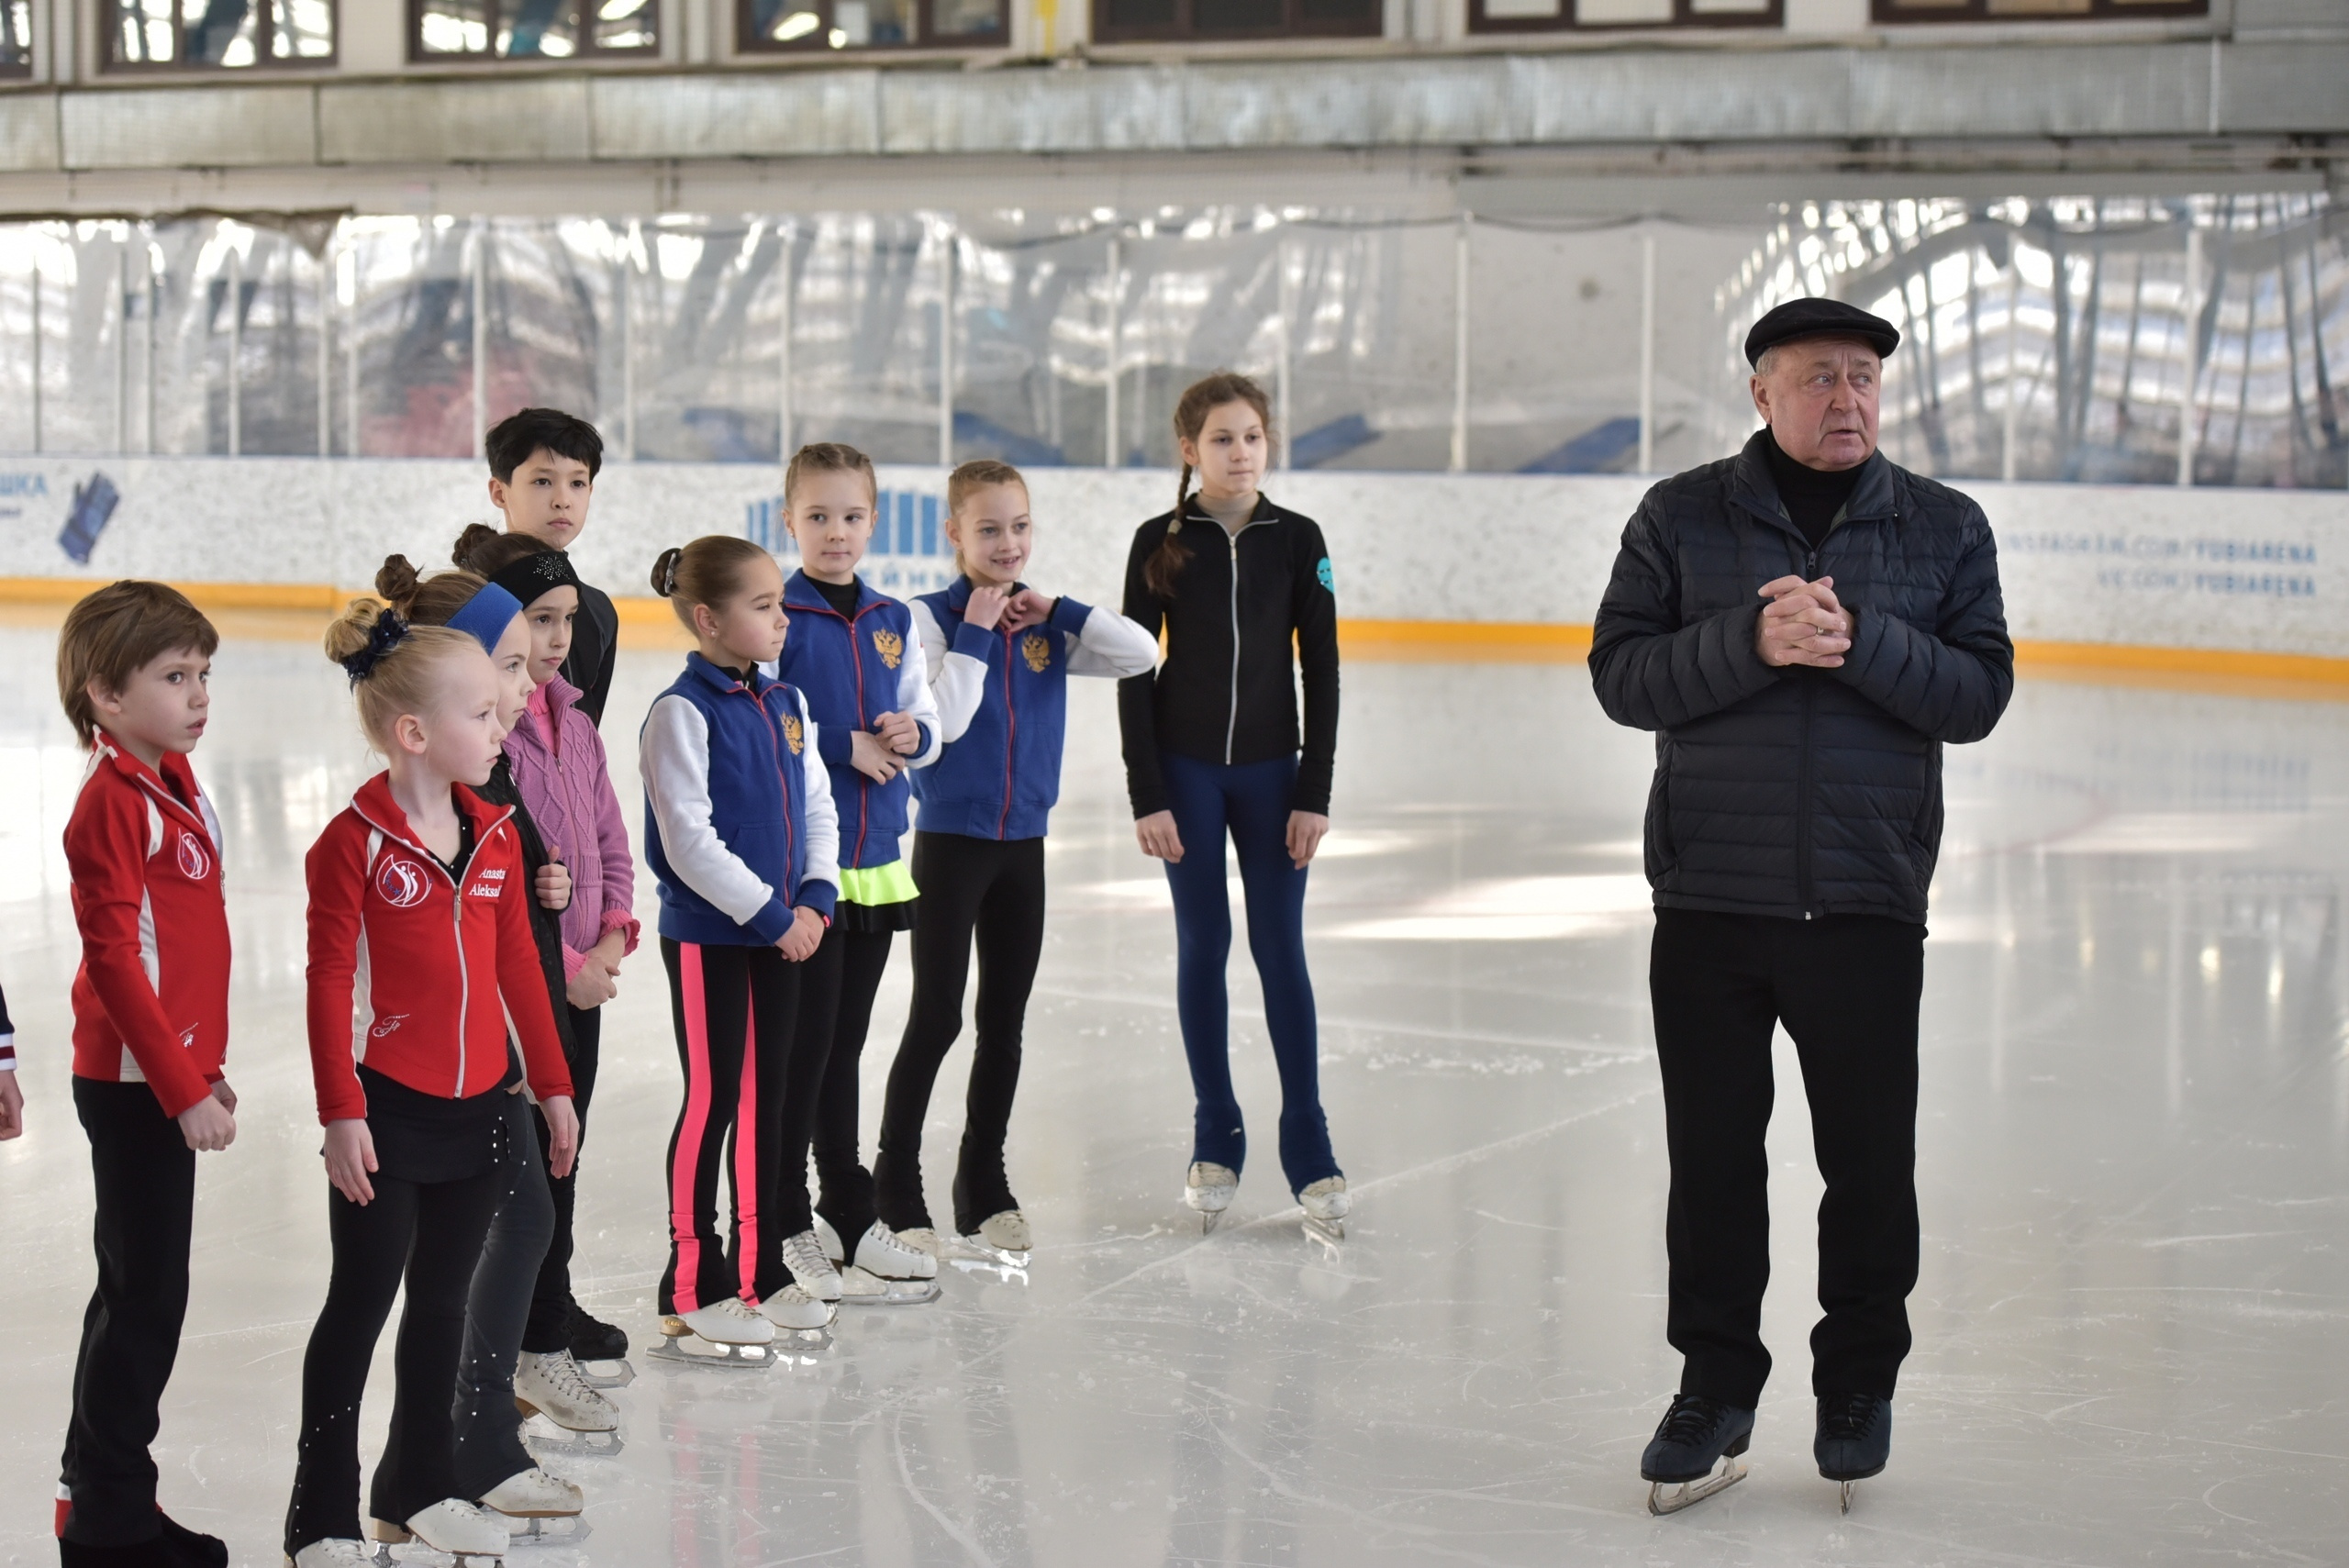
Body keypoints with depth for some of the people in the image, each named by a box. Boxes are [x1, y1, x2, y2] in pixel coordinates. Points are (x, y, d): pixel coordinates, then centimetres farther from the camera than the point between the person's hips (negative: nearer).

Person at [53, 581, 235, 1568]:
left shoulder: (175, 779, 11)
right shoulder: (111, 803, -17)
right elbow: (114, 961, -20)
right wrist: (183, 1089, -20)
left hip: (170, 1074, 9)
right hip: (133, 1084, -9)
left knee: (142, 1293, 16)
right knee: (146, 1297, -3)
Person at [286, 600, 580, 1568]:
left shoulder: (493, 835, 5)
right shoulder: (355, 842, -14)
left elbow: (517, 966, 12)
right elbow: (329, 981, -14)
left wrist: (552, 1083, 14)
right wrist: (340, 1112, -16)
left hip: (477, 1107, 6)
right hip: (386, 1112, -6)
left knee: (443, 1299, 15)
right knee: (361, 1304, 1)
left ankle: (420, 1490, 29)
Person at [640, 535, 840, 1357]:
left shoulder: (786, 705, 9)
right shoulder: (682, 713, -14)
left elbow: (818, 808, 13)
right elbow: (689, 840, -19)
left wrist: (814, 898, -3)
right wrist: (772, 915, -17)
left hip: (781, 934, 7)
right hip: (706, 937, -7)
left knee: (769, 1097, 13)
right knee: (712, 1101, -1)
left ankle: (760, 1269, 24)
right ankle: (691, 1289, 8)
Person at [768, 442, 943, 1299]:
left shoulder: (892, 622, 11)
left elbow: (927, 722, 17)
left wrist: (913, 734, -5)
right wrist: (844, 745, -17)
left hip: (876, 859, 6)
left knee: (844, 1045, 16)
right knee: (798, 1049, -2)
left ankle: (852, 1218, 25)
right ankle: (784, 1231, 7)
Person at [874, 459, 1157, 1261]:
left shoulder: (1047, 624, 4)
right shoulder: (933, 617, -9)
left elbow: (1144, 654, -7)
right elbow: (945, 720, -21)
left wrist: (1057, 611, -12)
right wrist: (974, 630, -19)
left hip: (1023, 843, 5)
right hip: (951, 841, -5)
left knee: (1005, 1022, 11)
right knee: (936, 1017, -1)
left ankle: (984, 1183, 23)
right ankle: (895, 1180, 11)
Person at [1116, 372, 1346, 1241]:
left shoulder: (1298, 539, -1)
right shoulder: (1161, 542, -4)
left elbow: (1321, 670, 1)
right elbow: (1133, 671, -3)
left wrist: (1315, 791, -4)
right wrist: (1146, 794, -7)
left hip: (1270, 769, 1)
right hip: (1185, 768, 0)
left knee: (1280, 949, 0)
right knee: (1202, 946, 5)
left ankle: (1308, 1146, 7)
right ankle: (1217, 1139, 15)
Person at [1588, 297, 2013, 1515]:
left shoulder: (1945, 528, 5)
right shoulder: (1681, 518, 3)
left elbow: (1978, 693, -3)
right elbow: (1622, 674, -5)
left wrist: (1860, 640, -18)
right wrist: (1752, 641, -19)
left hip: (1868, 907, 0)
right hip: (1710, 907, 0)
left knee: (1868, 1162, 7)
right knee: (1711, 1156, 7)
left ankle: (1859, 1384, 25)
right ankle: (1715, 1387, 21)